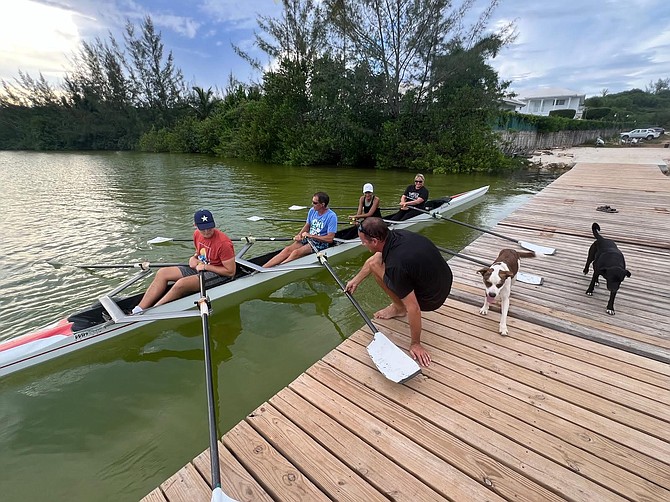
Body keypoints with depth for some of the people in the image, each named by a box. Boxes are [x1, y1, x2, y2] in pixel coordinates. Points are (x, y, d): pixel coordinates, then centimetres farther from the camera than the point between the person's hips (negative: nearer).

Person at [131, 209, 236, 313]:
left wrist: (206, 267, -18)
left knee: (181, 284, -29)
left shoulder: (224, 243, -23)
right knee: (162, 273, -2)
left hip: (216, 274, -9)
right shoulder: (197, 234, 2)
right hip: (199, 269, 9)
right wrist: (194, 258, 0)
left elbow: (231, 272, -20)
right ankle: (140, 309, -10)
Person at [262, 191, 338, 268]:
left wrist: (311, 236, -20)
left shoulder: (331, 216, -16)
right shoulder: (312, 210, 5)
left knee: (296, 252, -28)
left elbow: (330, 239, -20)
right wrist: (299, 235, -3)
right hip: (308, 239, 6)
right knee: (288, 249, -18)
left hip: (321, 243, -6)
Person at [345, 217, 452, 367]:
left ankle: (399, 308, 10)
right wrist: (356, 280, 22)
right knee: (375, 263, 10)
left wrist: (415, 344, -13)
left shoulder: (395, 266, -34)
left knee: (376, 267, -8)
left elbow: (413, 309, -28)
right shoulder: (395, 235, -9)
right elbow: (372, 261, 8)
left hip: (432, 298, -7)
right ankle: (398, 305, 20)